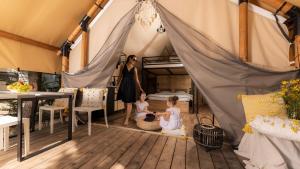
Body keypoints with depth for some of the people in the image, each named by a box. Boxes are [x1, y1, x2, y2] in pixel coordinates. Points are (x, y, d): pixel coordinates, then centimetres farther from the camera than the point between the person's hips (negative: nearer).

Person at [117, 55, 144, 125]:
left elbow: (136, 79, 9)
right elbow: (120, 76, 7)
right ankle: (128, 114, 32)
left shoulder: (134, 68, 7)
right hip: (123, 85, 1)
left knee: (129, 103, -3)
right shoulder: (123, 66, 6)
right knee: (125, 102, 10)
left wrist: (140, 88, 6)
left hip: (131, 85, -1)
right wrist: (118, 84, 4)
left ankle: (126, 119, 2)